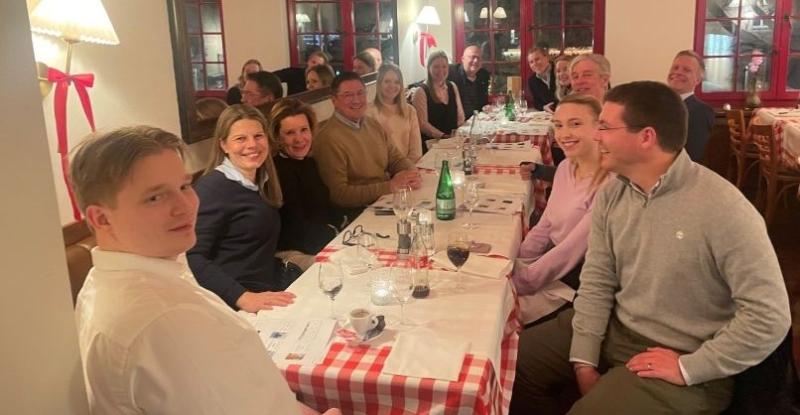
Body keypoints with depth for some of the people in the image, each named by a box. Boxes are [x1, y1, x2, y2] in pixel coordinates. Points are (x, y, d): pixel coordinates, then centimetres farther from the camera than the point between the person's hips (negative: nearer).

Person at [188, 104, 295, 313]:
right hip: (233, 305, -7)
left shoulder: (261, 182, 13)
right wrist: (243, 298, -29)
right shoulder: (213, 187, -11)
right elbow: (192, 258, -20)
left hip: (270, 292, 8)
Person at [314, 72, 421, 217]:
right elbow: (339, 194, -16)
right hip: (358, 213, -7)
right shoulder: (329, 138, -15)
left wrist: (411, 174, -10)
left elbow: (396, 159, 14)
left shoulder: (373, 124, 10)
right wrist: (391, 186, -20)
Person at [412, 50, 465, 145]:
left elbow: (460, 117, 16)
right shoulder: (421, 92, -3)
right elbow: (422, 124, -10)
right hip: (431, 143, -5)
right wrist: (443, 136, -20)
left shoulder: (452, 87, 15)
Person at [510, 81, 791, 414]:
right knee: (516, 362, 3)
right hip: (615, 330, 6)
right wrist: (584, 360, -5)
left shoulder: (722, 209, -23)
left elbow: (771, 316, -22)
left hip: (683, 364, -6)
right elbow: (596, 282, 1)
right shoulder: (610, 196, -2)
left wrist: (689, 369, -19)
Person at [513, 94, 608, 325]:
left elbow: (572, 248, -22)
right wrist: (510, 265, 1)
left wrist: (521, 282, -17)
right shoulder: (565, 167, 5)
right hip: (547, 261, 7)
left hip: (573, 282, -7)